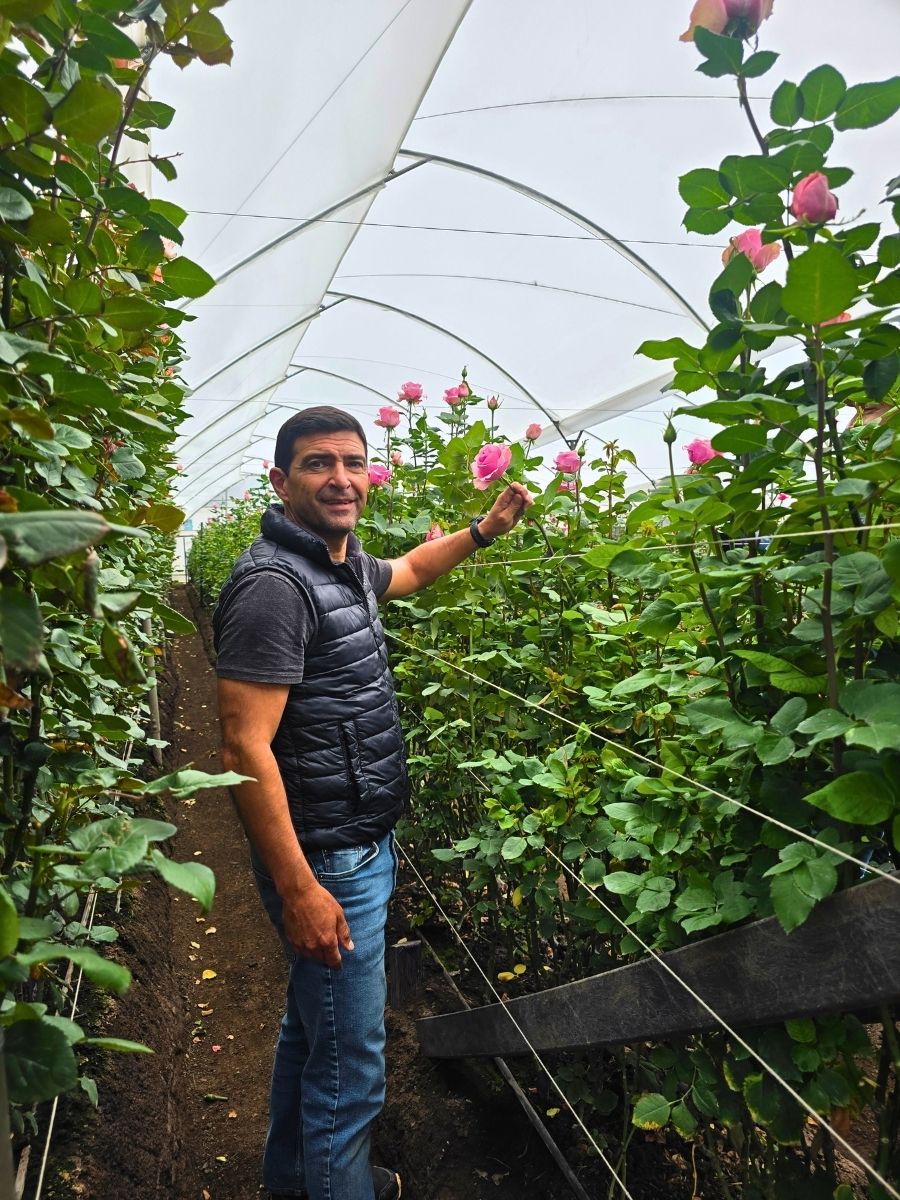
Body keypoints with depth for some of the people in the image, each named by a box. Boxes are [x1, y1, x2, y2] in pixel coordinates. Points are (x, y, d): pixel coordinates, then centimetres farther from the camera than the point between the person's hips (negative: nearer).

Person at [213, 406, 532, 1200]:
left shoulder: (345, 565, 6)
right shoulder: (274, 584, -22)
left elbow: (407, 573, 30)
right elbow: (246, 748, -25)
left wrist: (485, 530, 22)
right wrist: (299, 890, -25)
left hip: (363, 843, 10)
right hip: (326, 863, -10)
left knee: (312, 1024, 27)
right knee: (350, 1065, 5)